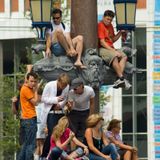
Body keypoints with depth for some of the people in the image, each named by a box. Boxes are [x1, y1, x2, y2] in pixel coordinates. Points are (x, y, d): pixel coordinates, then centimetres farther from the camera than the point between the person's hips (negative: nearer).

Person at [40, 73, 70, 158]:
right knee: (52, 133, -13)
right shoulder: (49, 86, -14)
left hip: (60, 112, 5)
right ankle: (44, 154, -1)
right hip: (50, 112, -5)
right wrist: (56, 99, -22)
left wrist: (60, 104, -9)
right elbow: (43, 99, -10)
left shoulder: (67, 87, -2)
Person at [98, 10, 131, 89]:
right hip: (102, 49, -9)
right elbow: (102, 42, -16)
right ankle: (122, 79, -34)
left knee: (124, 56, -12)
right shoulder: (100, 25, -9)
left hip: (111, 48, 9)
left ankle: (119, 80, -26)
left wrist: (120, 32, 10)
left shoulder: (110, 25, 18)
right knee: (114, 56, -34)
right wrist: (113, 51, -20)